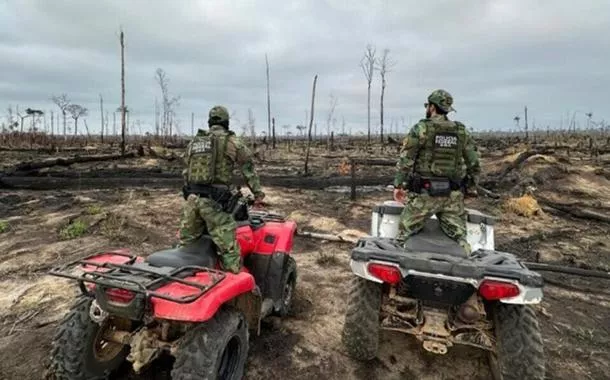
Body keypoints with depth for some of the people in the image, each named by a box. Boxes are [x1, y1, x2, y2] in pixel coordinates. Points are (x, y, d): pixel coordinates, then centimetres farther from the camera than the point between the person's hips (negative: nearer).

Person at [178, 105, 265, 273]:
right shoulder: (232, 141, -1)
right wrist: (257, 192, 10)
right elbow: (249, 169, 2)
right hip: (215, 202, -6)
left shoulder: (193, 142, 17)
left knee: (185, 246, 19)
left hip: (191, 199, 6)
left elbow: (186, 171, 22)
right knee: (229, 251, -3)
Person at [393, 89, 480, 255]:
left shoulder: (421, 129, -5)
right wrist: (471, 186, 20)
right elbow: (474, 163, 10)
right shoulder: (462, 132, 9)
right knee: (459, 238, 7)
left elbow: (405, 160, -8)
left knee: (404, 235, 7)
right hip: (453, 196, 4)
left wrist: (398, 185, -1)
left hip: (425, 193, -4)